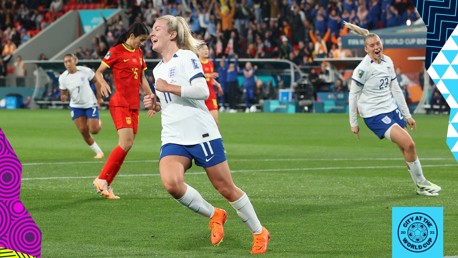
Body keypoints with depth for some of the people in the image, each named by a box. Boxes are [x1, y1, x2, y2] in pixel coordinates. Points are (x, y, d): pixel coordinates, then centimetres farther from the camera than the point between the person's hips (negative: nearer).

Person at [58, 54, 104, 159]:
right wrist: (63, 97, -26)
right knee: (83, 131, -4)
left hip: (90, 104, -2)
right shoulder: (63, 77, -9)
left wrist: (99, 97, -1)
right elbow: (64, 93, -1)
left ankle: (98, 123, 29)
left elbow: (96, 81, 0)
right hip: (76, 106, 2)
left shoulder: (85, 71, -15)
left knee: (94, 130, -9)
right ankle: (98, 151, 13)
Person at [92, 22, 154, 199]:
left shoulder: (139, 53, 16)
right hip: (120, 103, -8)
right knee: (126, 143, -19)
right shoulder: (116, 51, -6)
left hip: (134, 105, 8)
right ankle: (102, 179, -12)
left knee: (126, 145, 3)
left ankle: (106, 184, 8)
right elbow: (99, 72, -3)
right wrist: (103, 83, -24)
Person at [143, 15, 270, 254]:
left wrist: (168, 87, -17)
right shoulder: (158, 69, 16)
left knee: (227, 188, 2)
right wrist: (155, 104, 9)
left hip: (202, 135, -6)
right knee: (171, 183, -23)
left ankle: (259, 233, 22)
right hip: (173, 139, 6)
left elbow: (202, 91, -20)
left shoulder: (186, 57, -7)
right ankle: (214, 215, 0)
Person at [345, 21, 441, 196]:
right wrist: (353, 123, -6)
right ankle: (420, 184, -1)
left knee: (407, 147, 2)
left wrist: (407, 115, 14)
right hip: (374, 115, -7)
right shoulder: (363, 68, -17)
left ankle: (421, 183, 16)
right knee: (408, 144, -17)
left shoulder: (387, 62, 4)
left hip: (392, 109, 7)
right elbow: (353, 94, -9)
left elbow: (395, 89, 12)